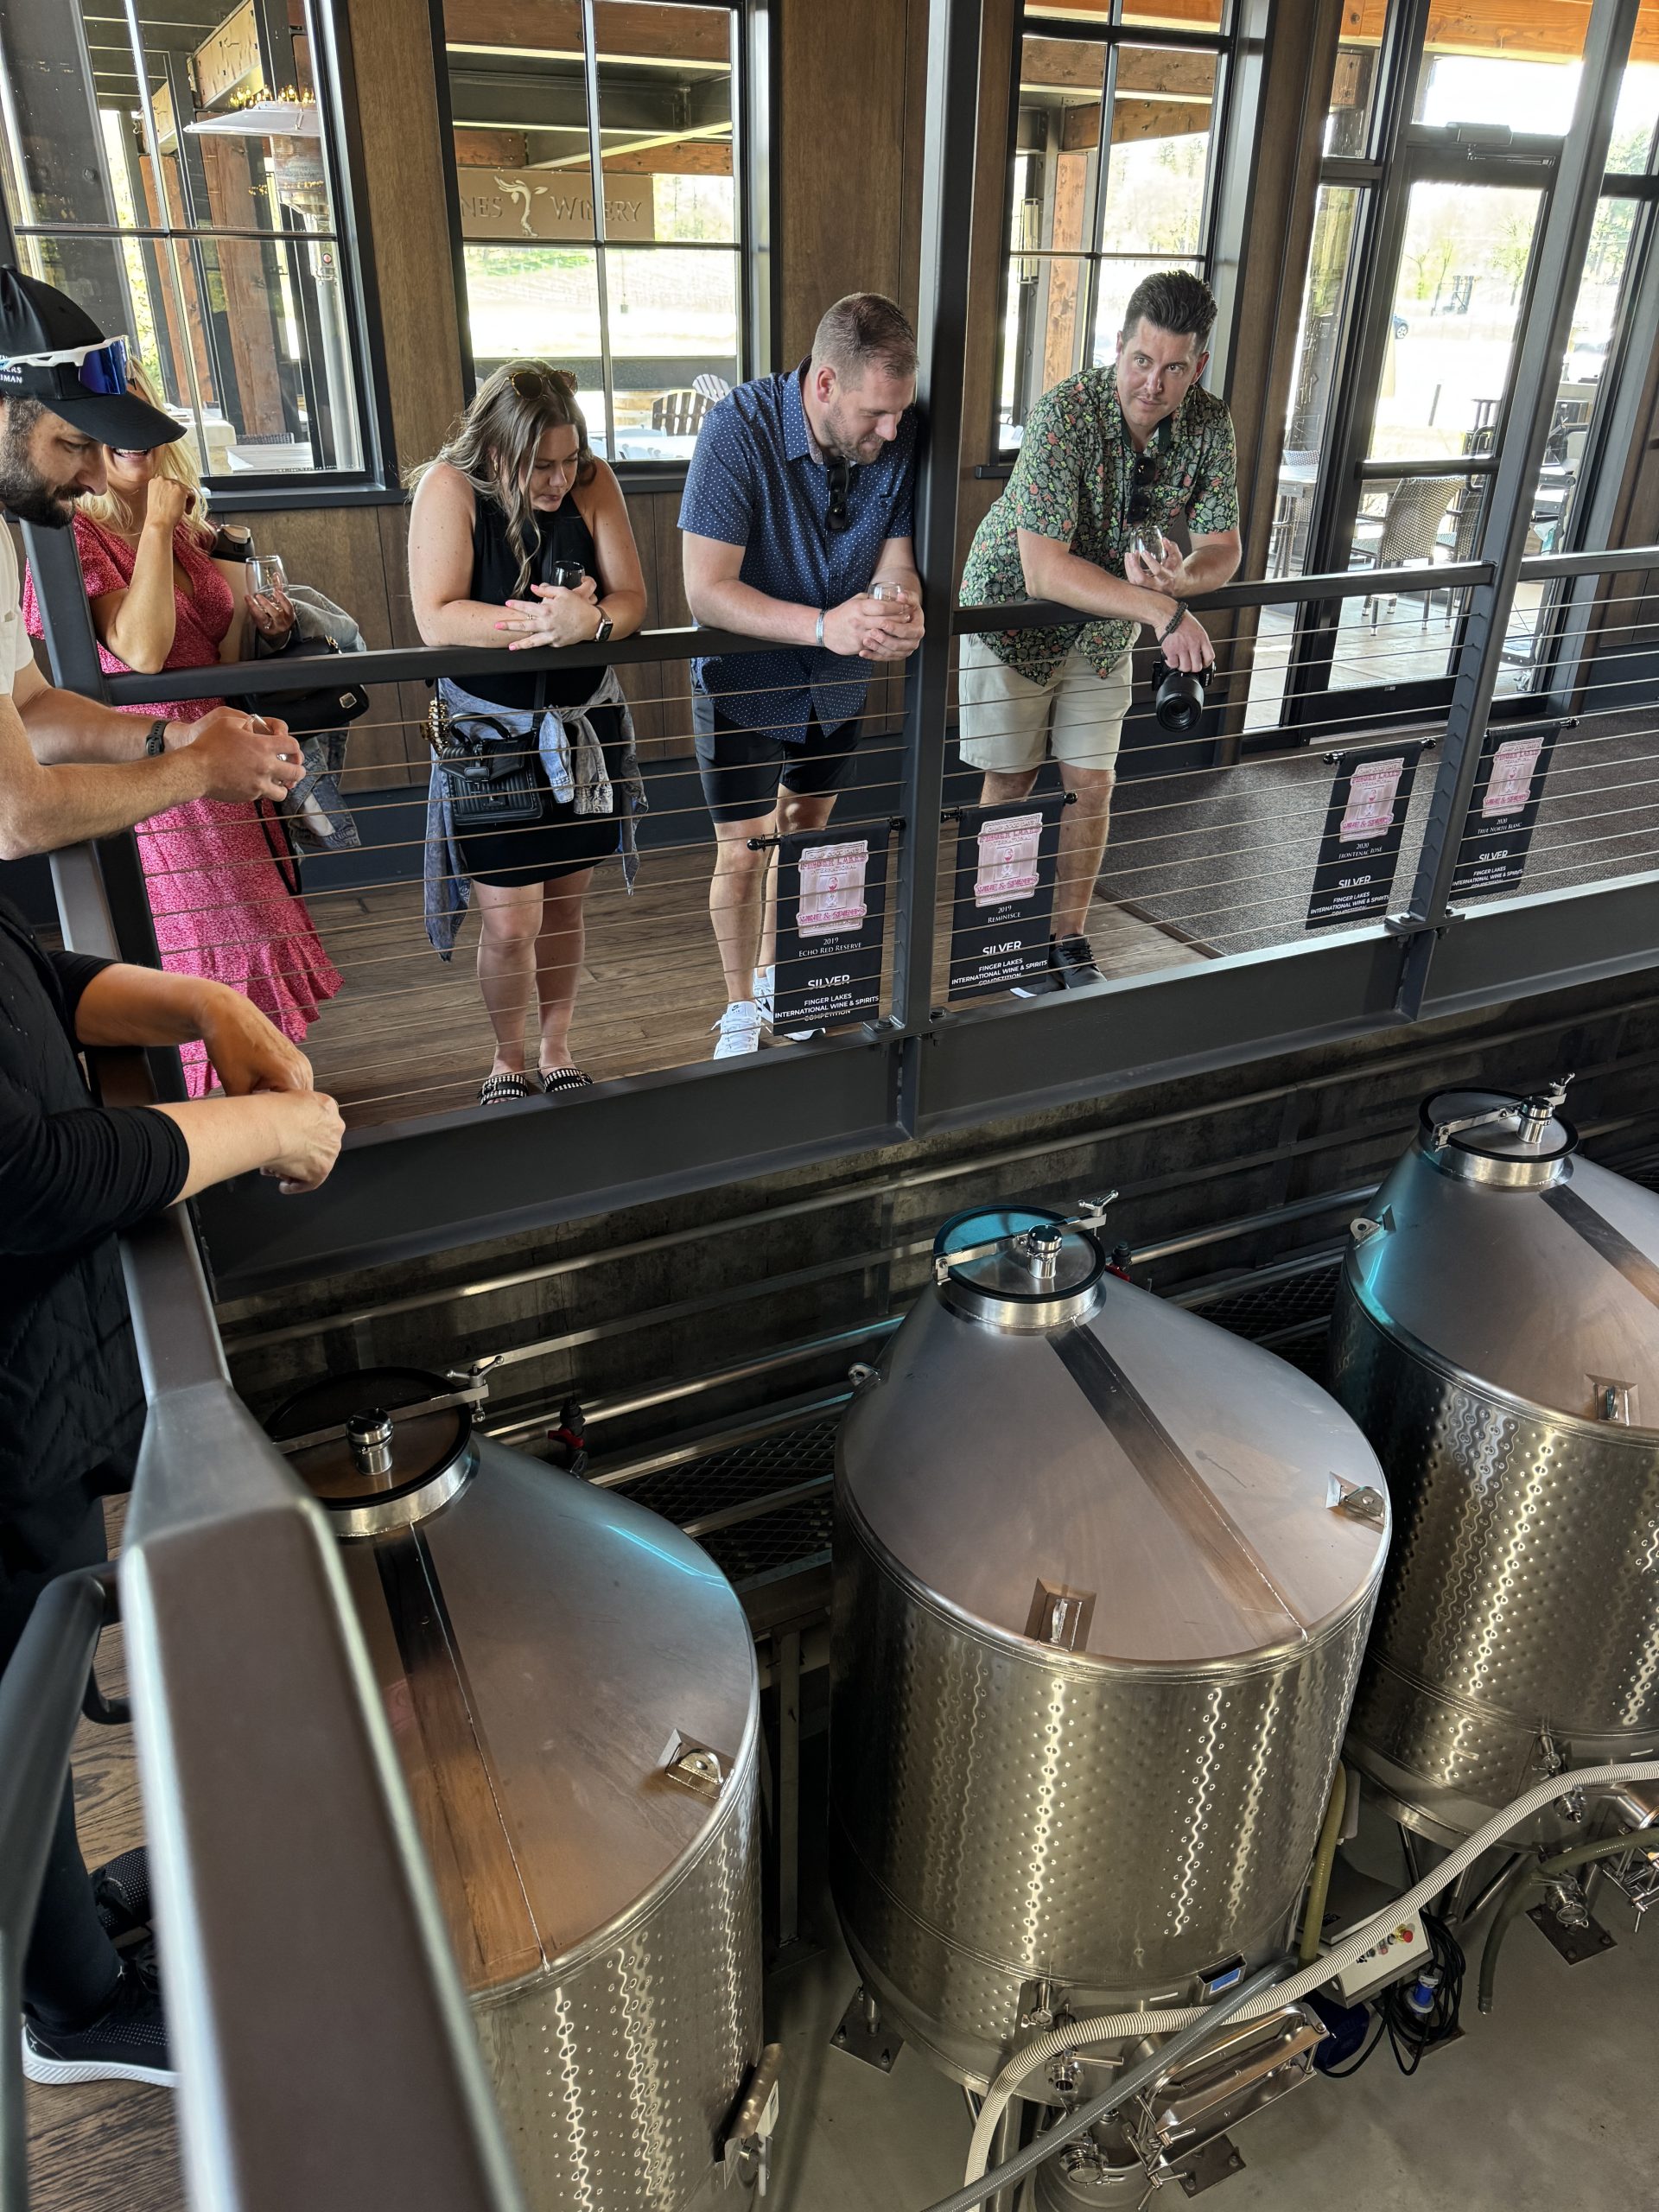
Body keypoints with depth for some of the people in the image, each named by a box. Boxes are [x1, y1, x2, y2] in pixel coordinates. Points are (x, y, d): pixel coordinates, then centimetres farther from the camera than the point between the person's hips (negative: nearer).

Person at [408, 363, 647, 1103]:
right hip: (489, 733, -3)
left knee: (564, 905, 14)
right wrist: (540, 619, -34)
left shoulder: (592, 483, -5)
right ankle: (508, 1060, 24)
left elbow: (632, 599, -9)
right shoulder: (449, 488, -13)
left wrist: (591, 620, -31)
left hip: (583, 728, 3)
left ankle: (557, 1051, 34)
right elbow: (436, 620, -23)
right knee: (509, 923, -4)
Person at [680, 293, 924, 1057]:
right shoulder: (739, 428, -28)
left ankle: (776, 975, 43)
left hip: (837, 681, 5)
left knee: (806, 832, 19)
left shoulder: (901, 434, -16)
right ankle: (741, 1009, 24)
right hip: (744, 679, -4)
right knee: (744, 852, 1)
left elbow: (897, 555, -8)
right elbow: (707, 590, -32)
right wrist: (823, 625, -45)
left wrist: (902, 607, -34)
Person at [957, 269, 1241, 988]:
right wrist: (1160, 610, -43)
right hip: (1013, 612, -4)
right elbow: (1044, 571, -37)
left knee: (1091, 786, 4)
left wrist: (1182, 577, -35)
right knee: (1010, 785, 7)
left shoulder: (1210, 425, -14)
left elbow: (1222, 548, -10)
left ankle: (1068, 940, 21)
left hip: (1107, 625, 4)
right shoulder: (1066, 412, -30)